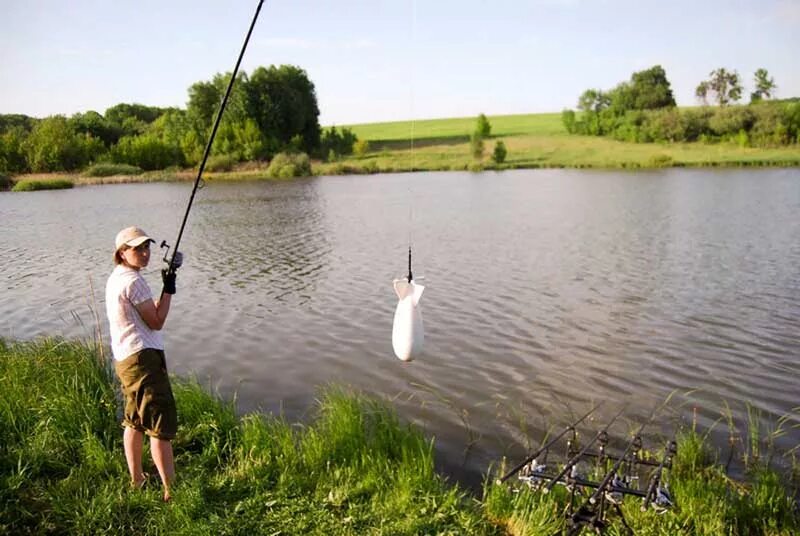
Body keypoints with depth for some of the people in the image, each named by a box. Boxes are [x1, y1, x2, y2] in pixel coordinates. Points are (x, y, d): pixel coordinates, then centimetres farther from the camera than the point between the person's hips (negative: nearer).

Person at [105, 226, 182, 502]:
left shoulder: (115, 278, 15)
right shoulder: (133, 280, -15)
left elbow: (149, 312, 18)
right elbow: (157, 322, -12)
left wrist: (168, 281, 13)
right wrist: (169, 289, -5)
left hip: (124, 358, 11)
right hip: (143, 357, -11)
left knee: (134, 421, 21)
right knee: (161, 425, -8)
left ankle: (137, 480, 33)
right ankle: (171, 491, -5)